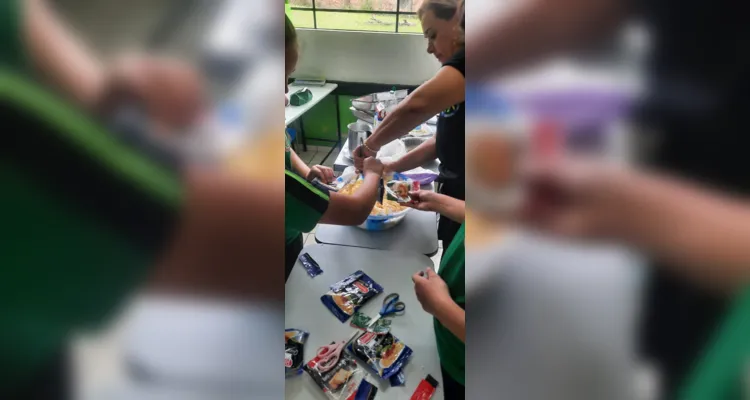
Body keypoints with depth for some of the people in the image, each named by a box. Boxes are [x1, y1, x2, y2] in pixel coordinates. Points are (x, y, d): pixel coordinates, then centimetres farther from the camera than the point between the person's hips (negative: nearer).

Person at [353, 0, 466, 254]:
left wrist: (369, 147, -22)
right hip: (456, 195, 9)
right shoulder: (458, 68, 11)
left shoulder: (464, 61, -20)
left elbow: (416, 106, -37)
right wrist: (394, 167, 7)